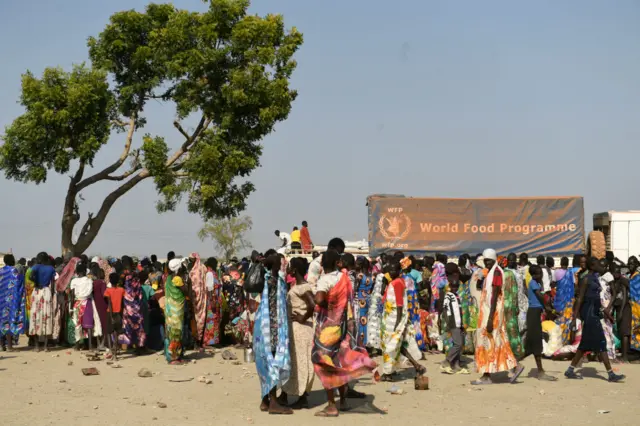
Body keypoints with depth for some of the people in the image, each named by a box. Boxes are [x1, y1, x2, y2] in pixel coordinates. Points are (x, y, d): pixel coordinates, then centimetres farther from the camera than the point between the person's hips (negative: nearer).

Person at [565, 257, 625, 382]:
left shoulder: (595, 278, 15)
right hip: (589, 313, -10)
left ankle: (570, 371, 16)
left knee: (586, 344, 11)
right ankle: (611, 374, -6)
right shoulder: (586, 279, -11)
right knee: (601, 343, -8)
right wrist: (575, 318, -16)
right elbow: (580, 299, -14)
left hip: (594, 313, 10)